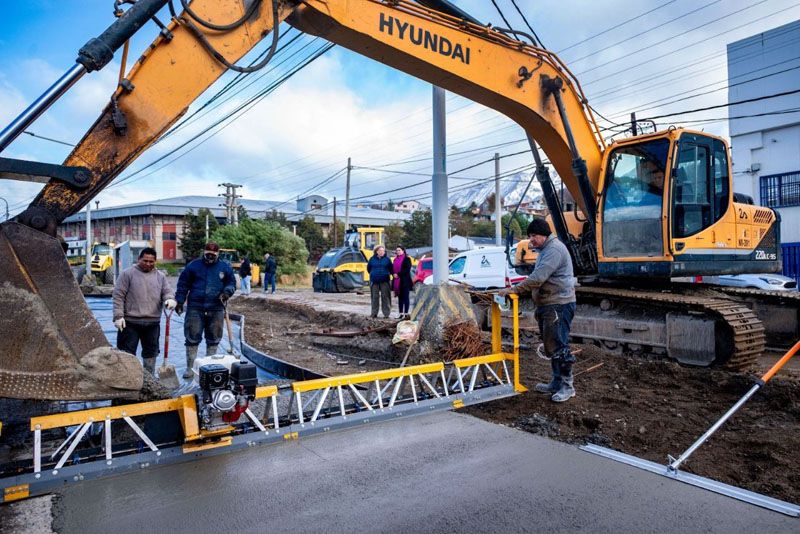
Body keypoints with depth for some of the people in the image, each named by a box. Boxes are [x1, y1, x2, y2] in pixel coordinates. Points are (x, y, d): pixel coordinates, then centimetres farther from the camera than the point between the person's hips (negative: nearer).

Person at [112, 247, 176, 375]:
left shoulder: (160, 276, 11)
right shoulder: (128, 273, 0)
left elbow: (167, 292, 7)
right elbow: (118, 295, -3)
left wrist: (170, 300, -18)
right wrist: (118, 316, -10)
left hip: (152, 322, 4)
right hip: (130, 322, -4)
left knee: (151, 352, 13)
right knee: (127, 352, 1)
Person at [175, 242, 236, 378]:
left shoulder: (225, 267, 7)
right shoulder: (193, 265, 4)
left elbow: (232, 283, 12)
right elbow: (183, 284, 7)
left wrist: (227, 292, -10)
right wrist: (179, 302, 2)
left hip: (216, 309, 1)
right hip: (195, 308, -1)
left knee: (213, 339, 9)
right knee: (192, 338, 2)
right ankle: (190, 368, 12)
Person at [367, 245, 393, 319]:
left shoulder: (387, 259, 2)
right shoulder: (372, 259, 4)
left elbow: (391, 269, 9)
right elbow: (368, 268, 16)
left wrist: (388, 274, 6)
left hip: (384, 281, -1)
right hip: (374, 280, 1)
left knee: (385, 296, -1)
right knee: (375, 297, 3)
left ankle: (386, 313, 4)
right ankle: (374, 313, 10)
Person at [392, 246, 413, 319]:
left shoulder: (407, 259, -3)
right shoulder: (396, 259, 18)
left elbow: (407, 269, -14)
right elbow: (393, 268, 20)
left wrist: (398, 274, -16)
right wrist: (394, 274, 0)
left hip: (404, 281, -7)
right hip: (397, 282, 7)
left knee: (405, 297, -4)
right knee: (400, 298, 9)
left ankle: (406, 313, -3)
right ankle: (401, 314, 13)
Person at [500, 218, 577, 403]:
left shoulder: (554, 249, -15)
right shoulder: (545, 250, 19)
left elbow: (537, 277, -24)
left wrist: (515, 289, -19)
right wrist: (538, 307, 18)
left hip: (559, 306, -11)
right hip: (547, 305, 11)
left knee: (558, 346, -6)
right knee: (551, 346, 14)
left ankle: (567, 386, 3)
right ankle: (557, 382, 23)